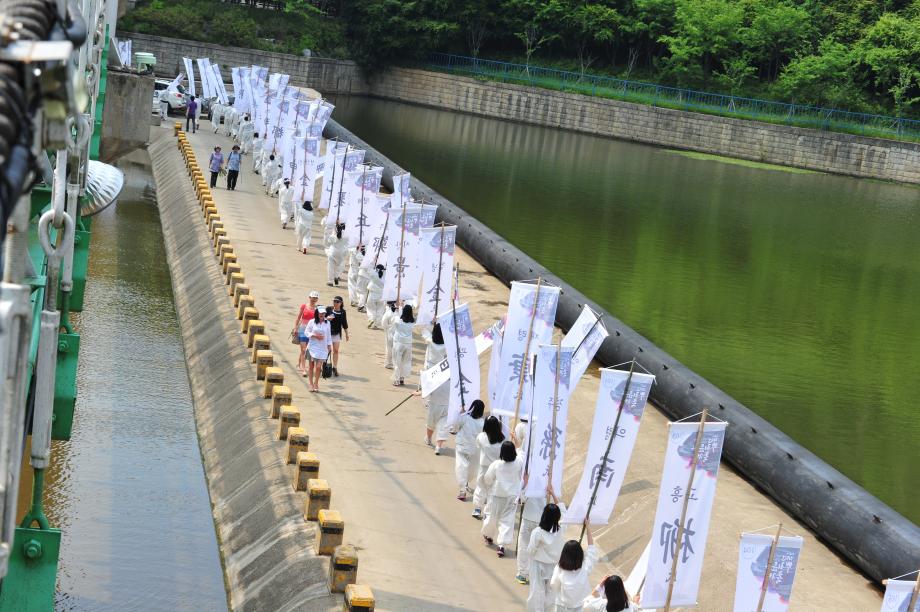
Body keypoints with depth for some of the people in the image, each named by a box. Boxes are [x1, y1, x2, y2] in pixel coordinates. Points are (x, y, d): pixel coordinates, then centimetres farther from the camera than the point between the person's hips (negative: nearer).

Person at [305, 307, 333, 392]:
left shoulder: (327, 323, 3)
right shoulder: (312, 322, -3)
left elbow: (329, 335, 11)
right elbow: (307, 332, 1)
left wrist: (329, 345, 9)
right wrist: (315, 336, -13)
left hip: (323, 347, 1)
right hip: (313, 346, -1)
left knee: (318, 367, -5)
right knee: (311, 366, 5)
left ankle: (316, 383, 13)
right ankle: (311, 384, 18)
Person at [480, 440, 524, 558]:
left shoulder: (496, 464, -19)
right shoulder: (519, 462, -15)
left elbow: (487, 479, -9)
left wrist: (489, 486, 14)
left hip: (497, 495, -1)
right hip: (512, 495, 1)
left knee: (493, 516, 18)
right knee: (507, 520, 3)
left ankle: (488, 535, 42)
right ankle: (502, 545, -5)